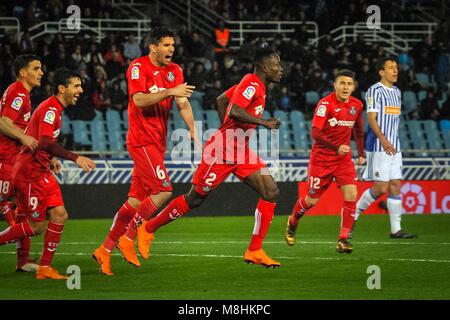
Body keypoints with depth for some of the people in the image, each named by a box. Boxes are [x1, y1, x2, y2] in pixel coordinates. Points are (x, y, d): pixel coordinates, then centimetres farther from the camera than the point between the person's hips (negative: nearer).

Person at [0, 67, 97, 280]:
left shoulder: (54, 109, 14)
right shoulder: (50, 109, -18)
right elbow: (45, 143, -31)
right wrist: (75, 158, -36)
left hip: (41, 172, 10)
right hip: (29, 172, -10)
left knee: (59, 215, 1)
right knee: (36, 226, -4)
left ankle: (45, 268, 5)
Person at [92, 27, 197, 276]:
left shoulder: (174, 71, 12)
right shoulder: (138, 67, -9)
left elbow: (182, 103, 7)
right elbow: (139, 100, -20)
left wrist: (193, 129, -8)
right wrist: (170, 92, -26)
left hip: (157, 142, 8)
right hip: (142, 140, -8)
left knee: (137, 199, 6)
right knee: (163, 191, -17)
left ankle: (105, 250, 12)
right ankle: (128, 238, -5)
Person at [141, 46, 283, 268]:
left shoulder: (255, 85, 12)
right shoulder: (252, 84, -16)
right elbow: (234, 111, -31)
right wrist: (264, 122, -25)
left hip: (240, 151, 9)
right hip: (222, 151, -9)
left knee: (271, 193, -4)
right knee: (194, 199, 2)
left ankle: (254, 251, -3)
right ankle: (147, 229, 19)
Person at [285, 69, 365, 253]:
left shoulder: (357, 105, 1)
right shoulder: (326, 104, -17)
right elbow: (315, 133, -24)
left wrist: (361, 153, 16)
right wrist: (336, 147, -34)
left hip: (344, 158, 4)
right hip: (321, 157, -4)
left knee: (351, 194, -16)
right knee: (312, 199, 6)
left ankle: (343, 240, -11)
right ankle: (292, 223, 38)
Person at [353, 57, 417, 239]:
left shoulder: (397, 92, 17)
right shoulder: (375, 91, -8)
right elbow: (371, 117, -15)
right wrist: (383, 139, -26)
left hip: (394, 147, 8)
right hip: (378, 147, -8)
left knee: (395, 186, 2)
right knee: (381, 188, -9)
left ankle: (396, 229, 3)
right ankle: (353, 215, 8)